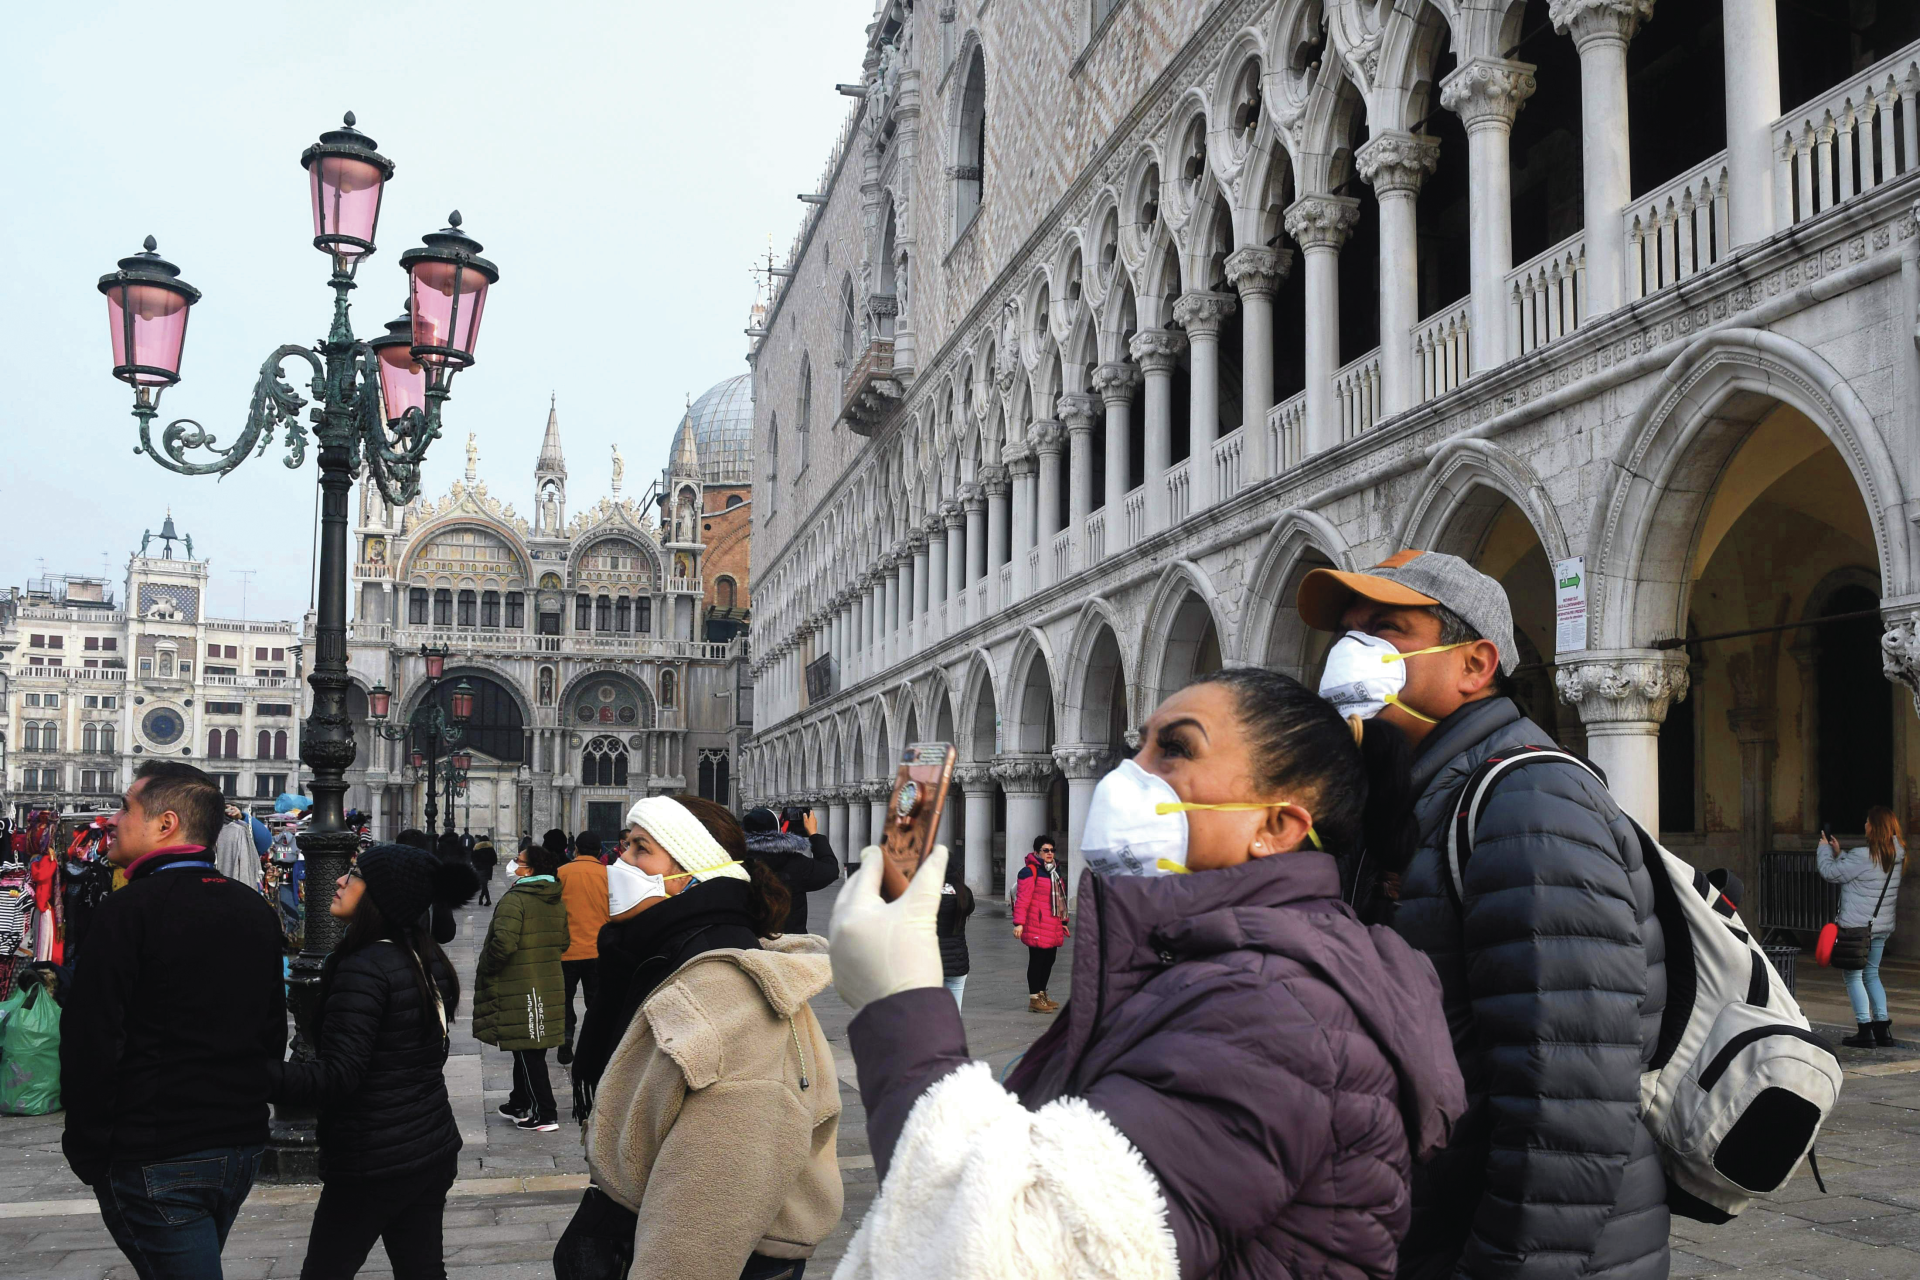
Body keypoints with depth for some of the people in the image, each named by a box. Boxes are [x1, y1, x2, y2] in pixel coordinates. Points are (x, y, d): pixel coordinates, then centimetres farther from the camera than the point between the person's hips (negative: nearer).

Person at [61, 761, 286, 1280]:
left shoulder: (129, 911, -14)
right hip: (242, 1143, 7)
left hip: (153, 1158, -7)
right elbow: (274, 1031, 14)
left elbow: (89, 1042, -15)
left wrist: (86, 1151, -5)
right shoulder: (257, 910, 7)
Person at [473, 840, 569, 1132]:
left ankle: (545, 1115, 1)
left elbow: (503, 943, -26)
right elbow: (563, 942, 15)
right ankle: (519, 1104, 31)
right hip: (548, 985, 8)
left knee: (527, 1053, -1)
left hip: (519, 987, -8)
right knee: (528, 1050, 19)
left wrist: (485, 968, -11)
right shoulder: (558, 902, 8)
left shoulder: (514, 899, -18)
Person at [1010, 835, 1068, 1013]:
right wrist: (1019, 923, -22)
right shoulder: (1030, 871, -11)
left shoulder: (1054, 871, 18)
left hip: (1053, 928, 9)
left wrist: (1063, 921, 25)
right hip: (1037, 926, -9)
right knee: (1037, 961, -4)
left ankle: (1042, 995, 28)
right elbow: (1022, 898, -16)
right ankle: (1034, 1000, 3)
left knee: (1049, 960, 14)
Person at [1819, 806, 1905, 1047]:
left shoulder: (1863, 857, -22)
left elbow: (1830, 873, -12)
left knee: (1853, 976, 1)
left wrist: (1825, 849, 4)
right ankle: (1882, 1027, 16)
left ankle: (1865, 1030, 0)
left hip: (1856, 927, -8)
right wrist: (1838, 853, 17)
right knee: (1872, 975, 18)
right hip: (1882, 927, 8)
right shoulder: (1895, 858, 4)